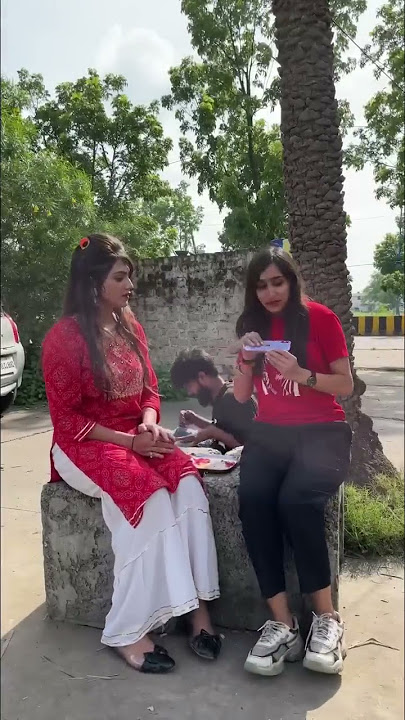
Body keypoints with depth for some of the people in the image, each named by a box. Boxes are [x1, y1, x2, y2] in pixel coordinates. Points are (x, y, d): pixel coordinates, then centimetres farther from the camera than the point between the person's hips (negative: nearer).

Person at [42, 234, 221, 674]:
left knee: (188, 484, -24)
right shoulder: (63, 337, -11)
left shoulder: (130, 327, 7)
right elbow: (66, 419, -12)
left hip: (137, 438, 5)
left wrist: (150, 425, -10)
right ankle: (127, 632, -20)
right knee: (149, 495, -31)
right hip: (85, 444, -5)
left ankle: (197, 605, -17)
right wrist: (129, 440, -19)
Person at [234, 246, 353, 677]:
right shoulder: (253, 326, 13)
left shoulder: (320, 318, 0)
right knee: (252, 499, -28)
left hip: (322, 432, -3)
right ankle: (282, 624, -22)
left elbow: (346, 386, -1)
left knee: (296, 499, -33)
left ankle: (327, 618, -14)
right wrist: (247, 360, -7)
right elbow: (240, 397, 12)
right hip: (270, 433, 3)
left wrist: (301, 374, -18)